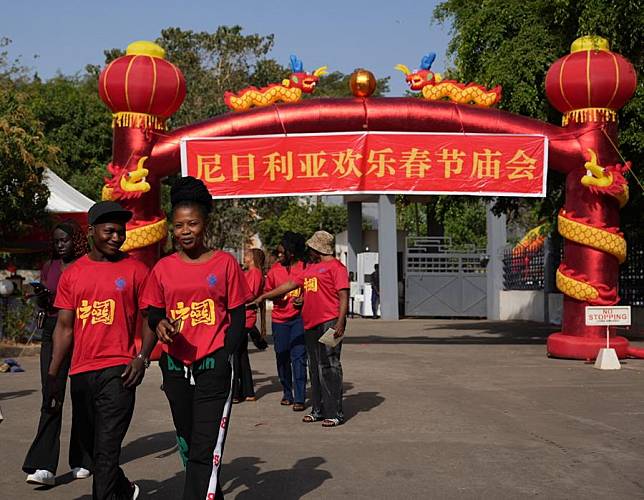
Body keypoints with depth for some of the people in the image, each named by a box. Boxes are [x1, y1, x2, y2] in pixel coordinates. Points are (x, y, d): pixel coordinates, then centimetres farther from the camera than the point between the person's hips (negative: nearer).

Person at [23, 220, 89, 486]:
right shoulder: (49, 267, 12)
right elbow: (42, 305, 18)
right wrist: (41, 296, -2)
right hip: (53, 332, 3)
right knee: (51, 397, -6)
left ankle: (81, 461, 18)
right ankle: (44, 467, -10)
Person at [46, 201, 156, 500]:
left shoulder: (136, 270, 1)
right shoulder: (72, 274, 9)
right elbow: (64, 327, 10)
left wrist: (142, 357, -13)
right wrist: (52, 375, 6)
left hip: (118, 371, -5)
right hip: (81, 372, 5)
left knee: (106, 450, -8)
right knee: (89, 446, 18)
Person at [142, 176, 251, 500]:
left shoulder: (225, 263, -2)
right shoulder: (163, 269, 6)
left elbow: (238, 316, 0)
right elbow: (153, 312, 12)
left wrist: (225, 358, -10)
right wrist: (160, 323, -12)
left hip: (214, 365, -4)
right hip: (176, 366, 4)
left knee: (205, 449, -10)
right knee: (186, 444, 16)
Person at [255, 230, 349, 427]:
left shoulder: (336, 267, -5)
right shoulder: (309, 268, 22)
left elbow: (343, 296, -11)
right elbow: (290, 284, 27)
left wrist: (340, 322, -20)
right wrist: (263, 296, 27)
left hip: (329, 323, -9)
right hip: (310, 324, 9)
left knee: (329, 367, -9)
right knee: (315, 368, 11)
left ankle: (335, 413, -6)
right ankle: (318, 410, 18)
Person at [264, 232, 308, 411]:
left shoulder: (305, 268, -3)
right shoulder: (275, 268, 6)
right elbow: (268, 291, 15)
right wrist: (275, 296, -7)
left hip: (299, 318, -3)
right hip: (279, 318, 3)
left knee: (298, 357, -8)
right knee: (282, 358, 8)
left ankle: (299, 398, -4)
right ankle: (287, 394, 23)